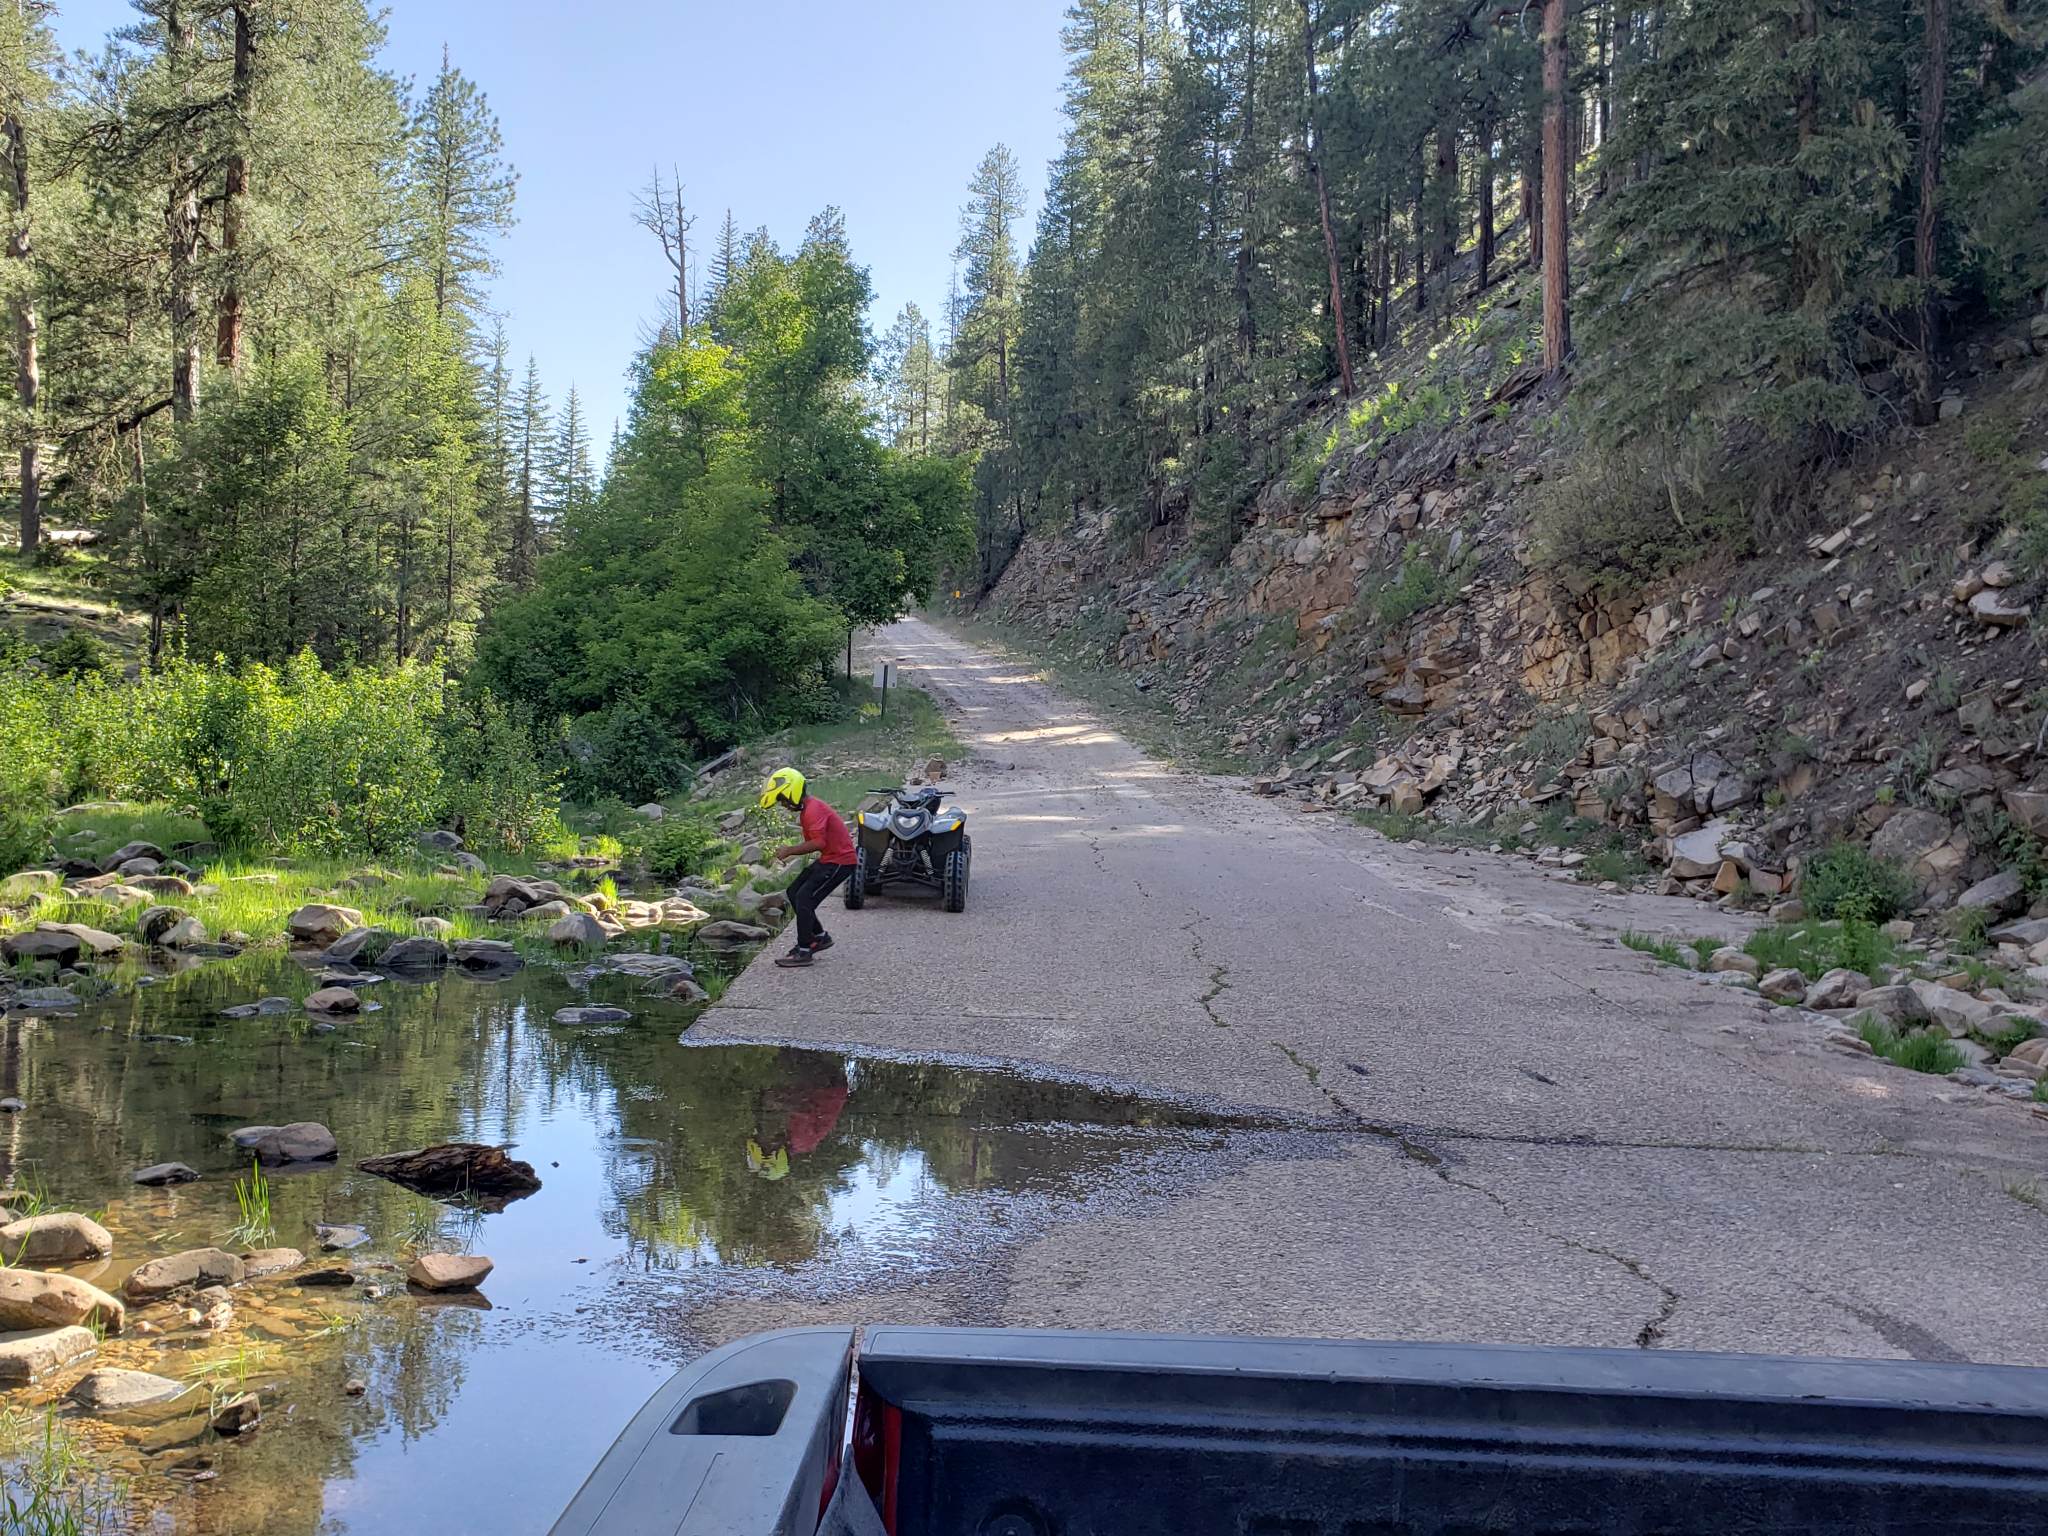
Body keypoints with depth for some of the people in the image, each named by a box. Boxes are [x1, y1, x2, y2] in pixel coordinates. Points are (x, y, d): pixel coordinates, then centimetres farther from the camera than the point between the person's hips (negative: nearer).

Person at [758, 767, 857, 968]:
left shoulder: (813, 810, -21)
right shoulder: (806, 809, 12)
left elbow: (818, 843, -30)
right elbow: (811, 842, 16)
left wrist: (789, 851, -22)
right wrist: (788, 852, 1)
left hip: (839, 861, -10)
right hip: (828, 858, 10)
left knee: (804, 898, -14)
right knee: (794, 893, 12)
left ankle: (803, 952, -8)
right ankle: (820, 937, 21)